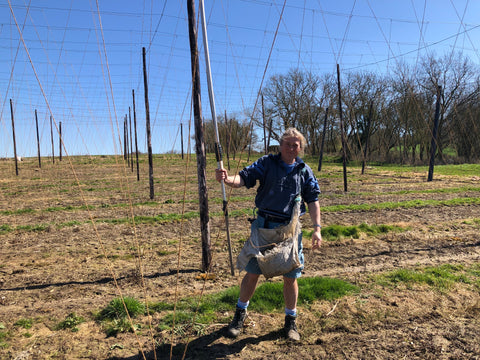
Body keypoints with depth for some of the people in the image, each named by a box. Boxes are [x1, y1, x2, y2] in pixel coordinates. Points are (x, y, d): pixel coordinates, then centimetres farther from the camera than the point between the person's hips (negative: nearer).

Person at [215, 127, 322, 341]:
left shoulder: (304, 171, 6)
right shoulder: (267, 163, 0)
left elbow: (312, 200, 7)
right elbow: (244, 178, -10)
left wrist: (317, 228, -1)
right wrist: (227, 179, -32)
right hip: (264, 226, -1)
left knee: (290, 277, 9)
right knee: (252, 272, 6)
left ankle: (291, 321, 31)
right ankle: (240, 313, 30)